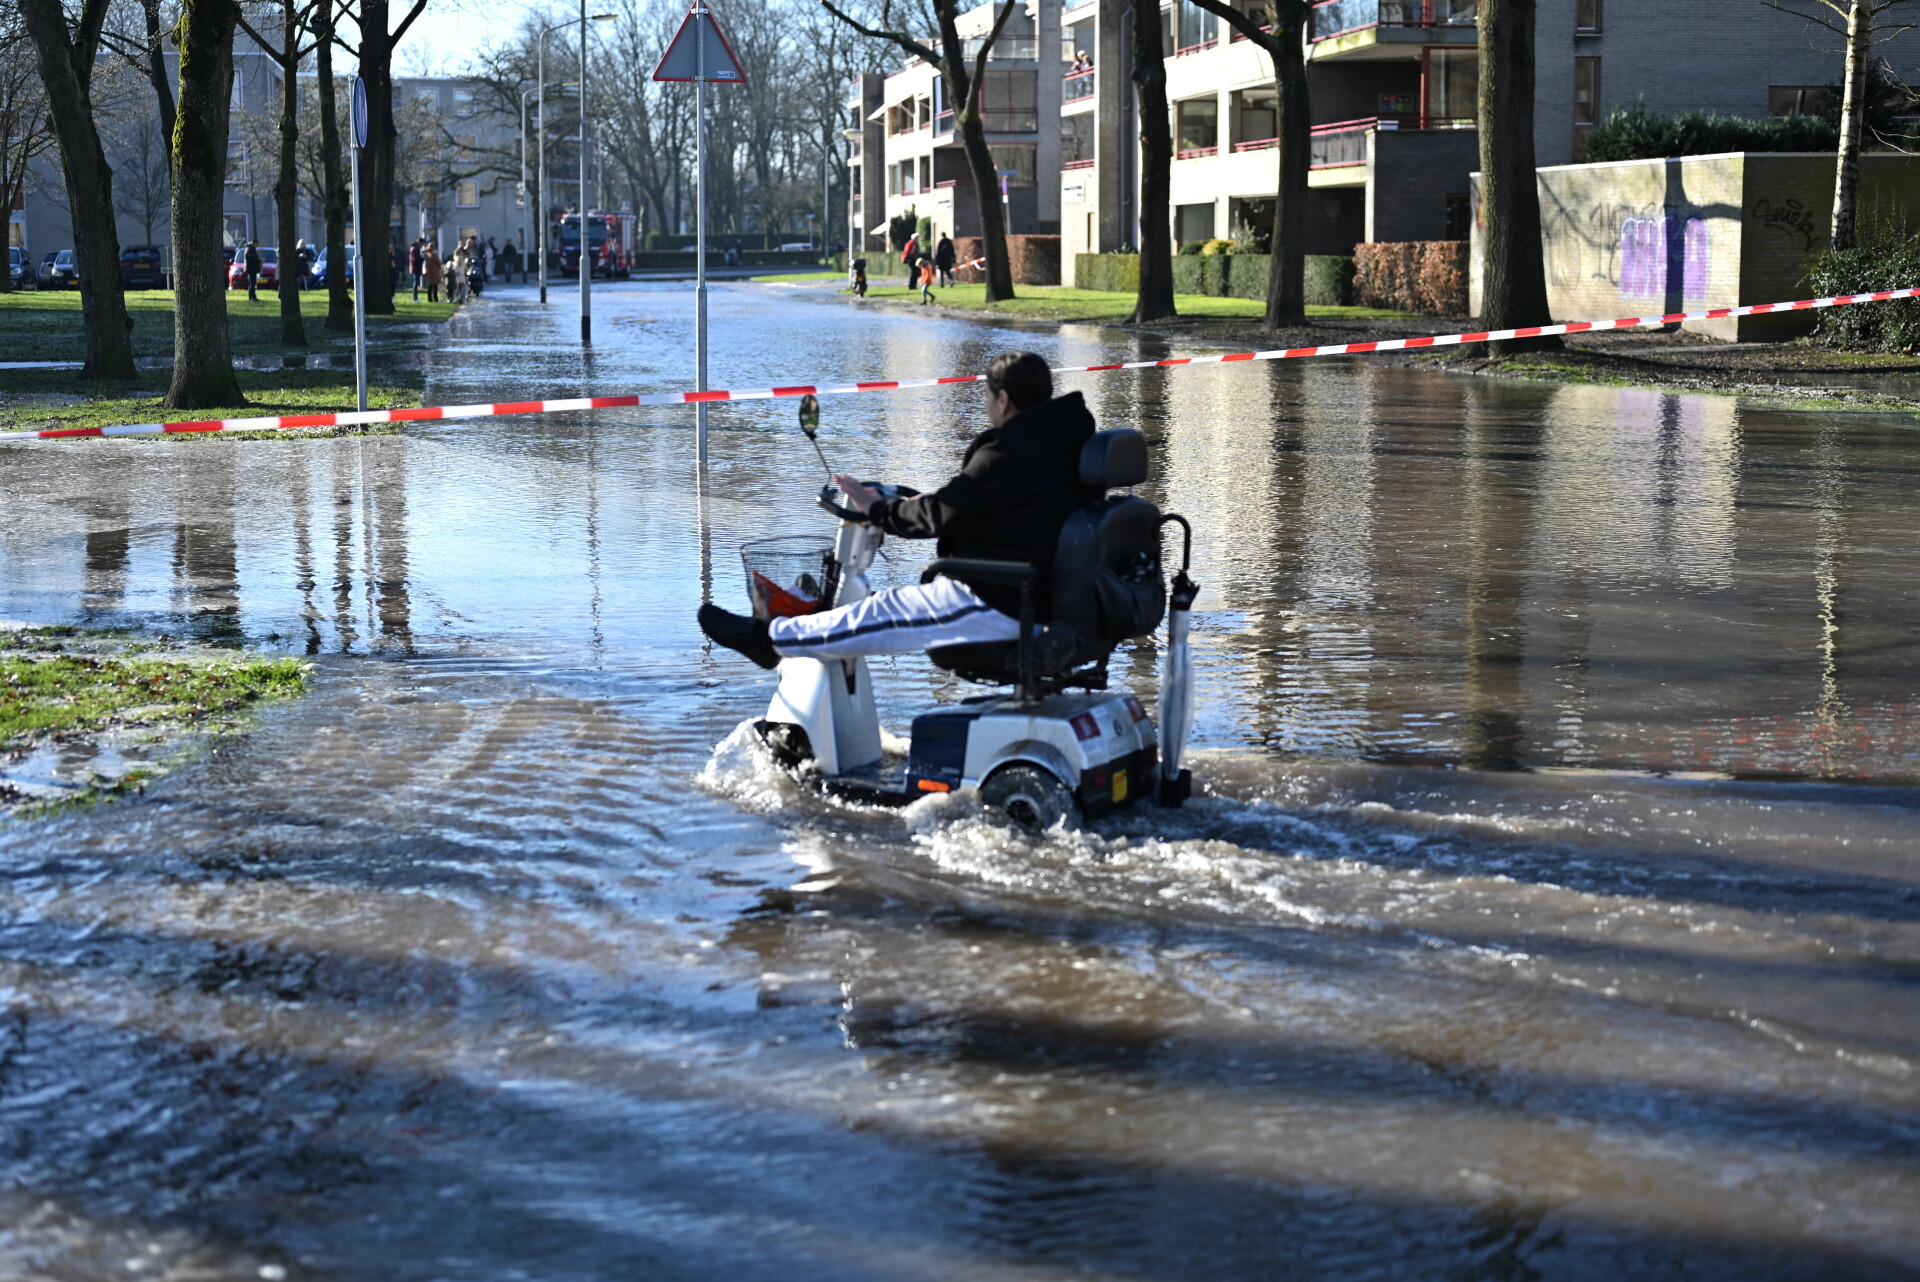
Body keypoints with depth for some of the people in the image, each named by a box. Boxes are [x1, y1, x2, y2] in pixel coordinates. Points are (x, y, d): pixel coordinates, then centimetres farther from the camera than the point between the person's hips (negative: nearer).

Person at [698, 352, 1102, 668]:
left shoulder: (1011, 452, -20)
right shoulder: (1070, 444, 11)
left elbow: (942, 513, -16)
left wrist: (878, 510, 1)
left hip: (1004, 606, -10)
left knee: (881, 614, 5)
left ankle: (769, 637, 20)